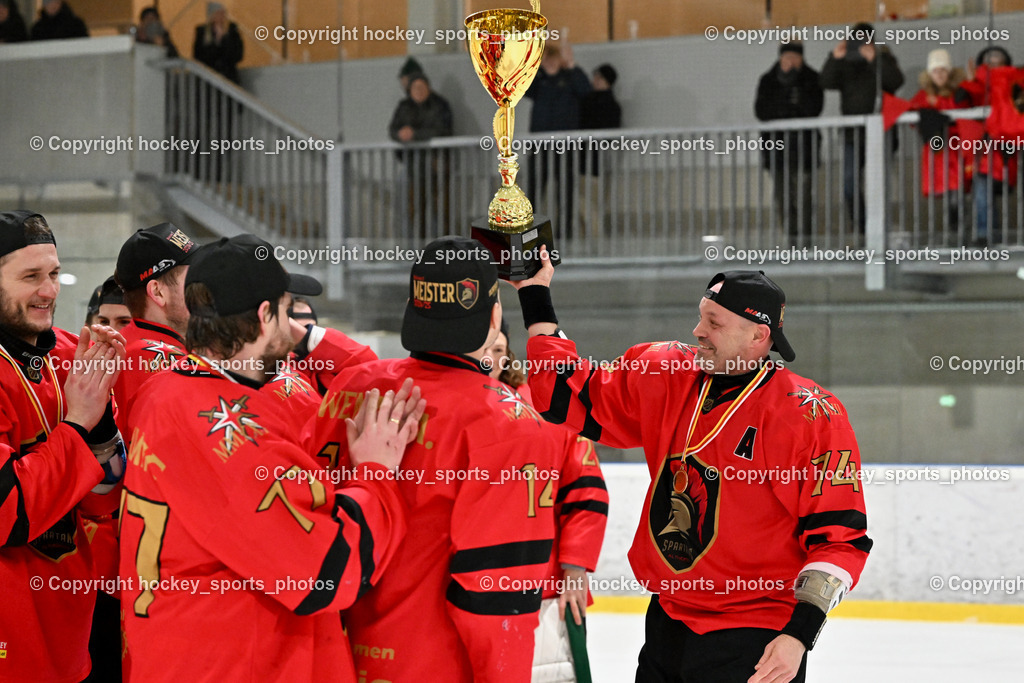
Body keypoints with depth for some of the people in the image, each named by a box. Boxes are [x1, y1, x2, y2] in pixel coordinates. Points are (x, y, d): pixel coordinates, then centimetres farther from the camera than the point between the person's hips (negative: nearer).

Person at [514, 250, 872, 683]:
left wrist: (800, 634, -19)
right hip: (667, 624, 6)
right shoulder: (664, 378, 3)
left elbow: (841, 537, -12)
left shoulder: (813, 417, -13)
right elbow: (569, 397, 10)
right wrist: (536, 298, 7)